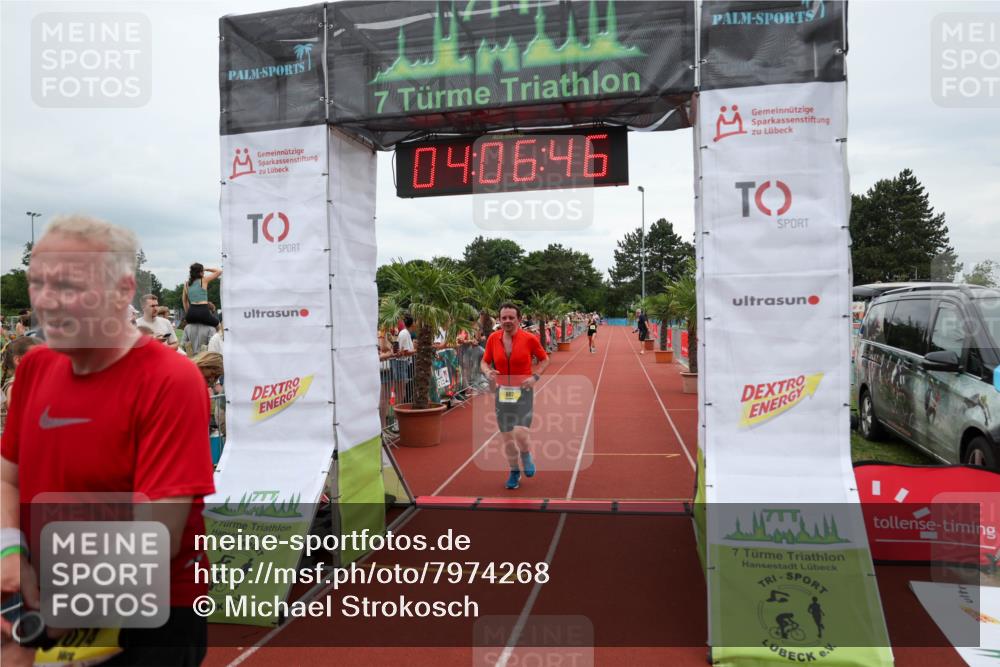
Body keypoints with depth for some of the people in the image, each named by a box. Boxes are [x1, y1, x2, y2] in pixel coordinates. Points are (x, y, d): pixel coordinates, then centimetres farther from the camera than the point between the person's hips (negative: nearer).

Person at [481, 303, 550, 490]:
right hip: (502, 393, 3)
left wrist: (535, 376, -10)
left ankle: (526, 456, 17)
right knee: (507, 437, 8)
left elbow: (544, 359, 6)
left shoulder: (529, 339, -8)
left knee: (520, 434, -18)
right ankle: (514, 471, 32)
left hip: (523, 392, -3)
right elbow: (484, 362, 9)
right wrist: (487, 372, -13)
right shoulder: (493, 338, -1)